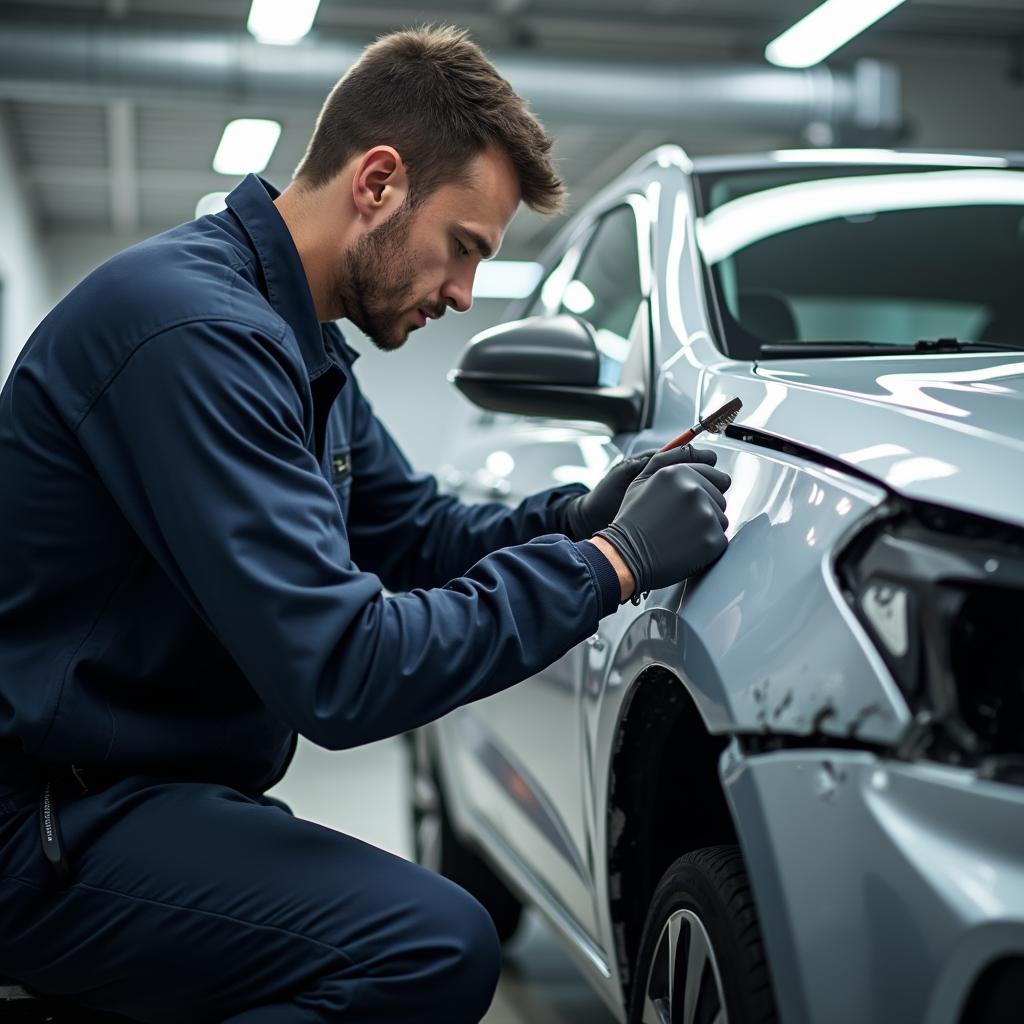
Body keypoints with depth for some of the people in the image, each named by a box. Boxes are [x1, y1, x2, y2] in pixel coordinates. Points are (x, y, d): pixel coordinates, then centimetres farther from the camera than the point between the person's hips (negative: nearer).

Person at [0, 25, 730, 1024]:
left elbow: (416, 532, 18)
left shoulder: (295, 342, 11)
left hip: (149, 787, 10)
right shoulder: (197, 332, -22)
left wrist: (577, 515, 0)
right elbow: (343, 675, -27)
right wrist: (611, 560, -20)